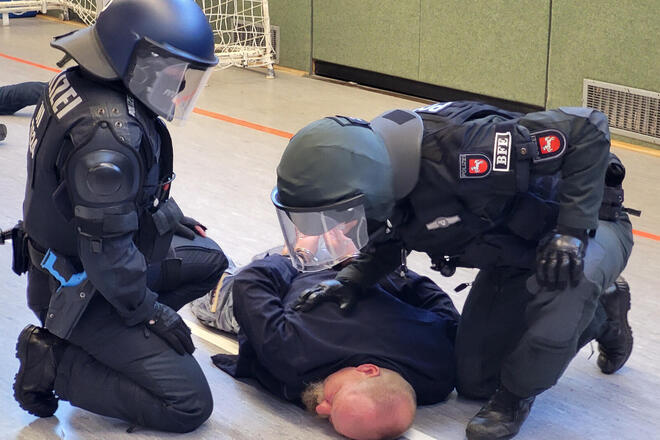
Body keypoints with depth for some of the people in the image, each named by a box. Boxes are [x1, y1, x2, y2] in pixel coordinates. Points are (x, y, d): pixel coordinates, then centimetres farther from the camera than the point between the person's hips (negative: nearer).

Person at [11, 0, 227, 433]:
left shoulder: (77, 83, -3)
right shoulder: (109, 133, -32)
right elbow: (107, 251, -27)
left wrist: (165, 214, 15)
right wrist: (151, 312, -14)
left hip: (61, 261, 10)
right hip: (83, 294, -10)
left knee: (210, 260, 22)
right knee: (190, 405, -10)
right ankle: (54, 361, -3)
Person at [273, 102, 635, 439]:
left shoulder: (457, 153, -41)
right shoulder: (378, 162, -15)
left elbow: (588, 128, -37)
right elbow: (390, 236, 7)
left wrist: (573, 229, -39)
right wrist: (351, 279, -11)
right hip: (513, 253, 8)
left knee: (571, 275, -43)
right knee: (475, 382, 8)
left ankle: (516, 393, -14)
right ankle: (600, 318, 27)